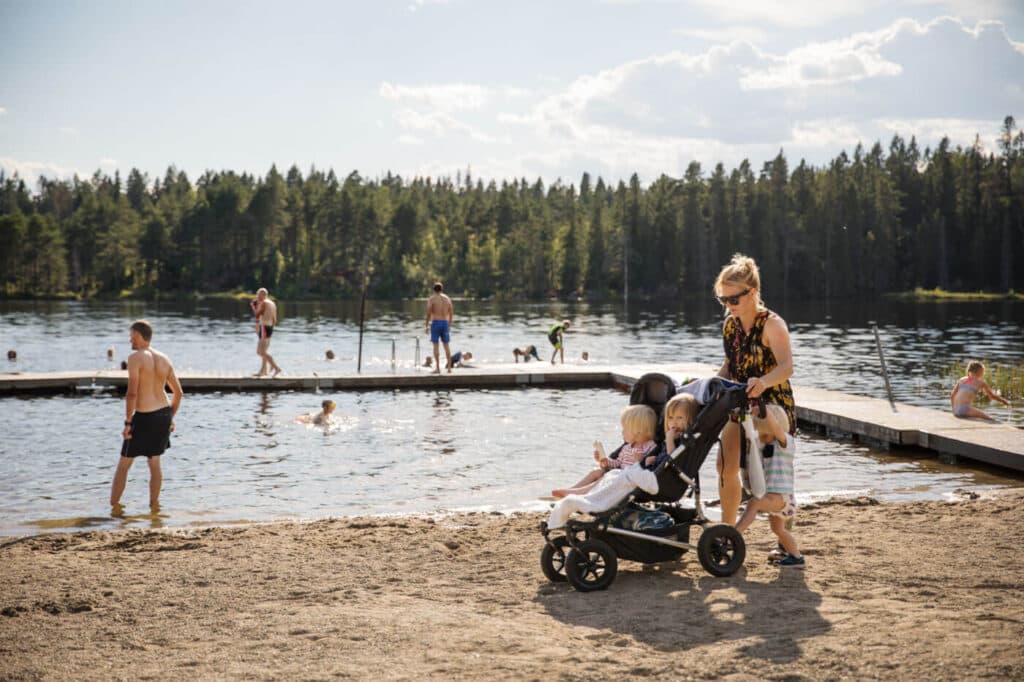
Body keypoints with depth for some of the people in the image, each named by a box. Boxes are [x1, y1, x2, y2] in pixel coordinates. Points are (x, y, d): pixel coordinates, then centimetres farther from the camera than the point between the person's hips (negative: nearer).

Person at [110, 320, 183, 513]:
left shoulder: (135, 357, -12)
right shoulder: (164, 359, 8)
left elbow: (132, 393, -19)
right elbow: (178, 392, 10)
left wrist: (127, 422, -14)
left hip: (144, 417, -6)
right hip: (164, 413, 6)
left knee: (124, 464, 6)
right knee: (155, 462, 16)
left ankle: (114, 505, 9)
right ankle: (154, 505, 17)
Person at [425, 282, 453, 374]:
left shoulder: (431, 299, -4)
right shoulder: (447, 298, 8)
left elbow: (429, 313, -9)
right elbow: (451, 313, 9)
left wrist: (427, 325, -2)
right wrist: (449, 325, 18)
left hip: (435, 322, -4)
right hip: (445, 322, 4)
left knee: (435, 345, -1)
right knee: (446, 345, 9)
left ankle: (437, 368, -6)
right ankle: (449, 368, 8)